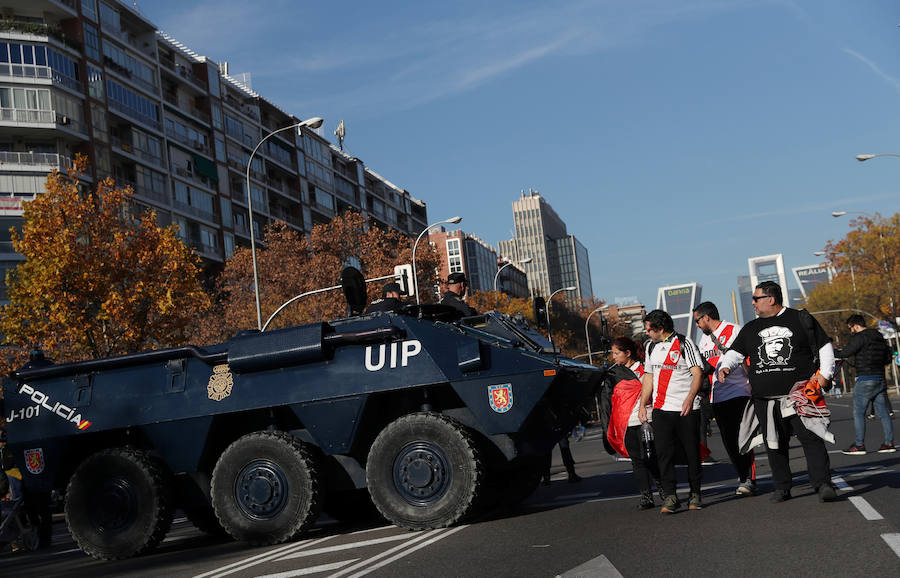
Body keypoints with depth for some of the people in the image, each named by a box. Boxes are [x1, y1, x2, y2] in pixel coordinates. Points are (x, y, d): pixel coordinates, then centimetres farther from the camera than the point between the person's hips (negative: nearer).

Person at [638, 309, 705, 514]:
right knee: (663, 452, -4)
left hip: (686, 408, -4)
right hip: (661, 409, 4)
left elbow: (697, 373, -7)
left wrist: (690, 398, -20)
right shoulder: (651, 347, 15)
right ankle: (670, 497, -1)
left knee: (692, 452, 3)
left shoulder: (684, 343, -3)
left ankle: (695, 494, 16)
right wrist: (642, 404, 13)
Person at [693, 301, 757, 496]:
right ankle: (743, 477, 15)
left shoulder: (734, 330, -3)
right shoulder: (704, 339, 19)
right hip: (717, 398, 7)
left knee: (741, 438, -10)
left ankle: (749, 480, -5)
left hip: (739, 393, -7)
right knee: (728, 442, 5)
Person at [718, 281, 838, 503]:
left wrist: (825, 374, -3)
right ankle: (782, 488, 16)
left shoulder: (801, 320, 5)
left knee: (811, 438, -10)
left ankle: (823, 484, -8)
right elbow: (735, 353, 13)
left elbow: (825, 347, 9)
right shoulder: (750, 329, 16)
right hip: (765, 399, 4)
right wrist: (725, 367, -8)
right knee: (774, 444, 7)